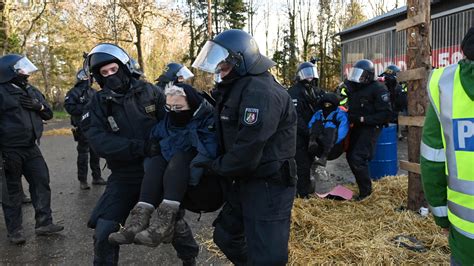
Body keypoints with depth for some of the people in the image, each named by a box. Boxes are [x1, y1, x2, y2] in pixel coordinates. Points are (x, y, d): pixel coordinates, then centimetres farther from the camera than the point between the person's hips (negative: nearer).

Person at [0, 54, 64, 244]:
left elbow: (49, 114, 16)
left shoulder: (32, 92, 12)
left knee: (42, 182, 7)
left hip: (31, 148, 6)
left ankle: (44, 223, 17)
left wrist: (39, 106, -7)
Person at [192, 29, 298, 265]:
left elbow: (246, 152, -26)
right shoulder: (237, 87, 13)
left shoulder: (259, 91, -22)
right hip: (246, 181, 10)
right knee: (225, 236, 22)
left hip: (269, 185, -10)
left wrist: (215, 167, -11)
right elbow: (227, 135, 17)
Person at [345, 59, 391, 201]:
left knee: (358, 158, -14)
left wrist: (364, 119, -23)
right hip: (357, 126, 9)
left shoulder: (378, 89, -15)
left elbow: (386, 114, -20)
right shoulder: (354, 87, 9)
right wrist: (350, 117, 2)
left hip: (370, 127, -9)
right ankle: (362, 184, 30)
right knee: (350, 156, 13)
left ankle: (366, 190, 3)